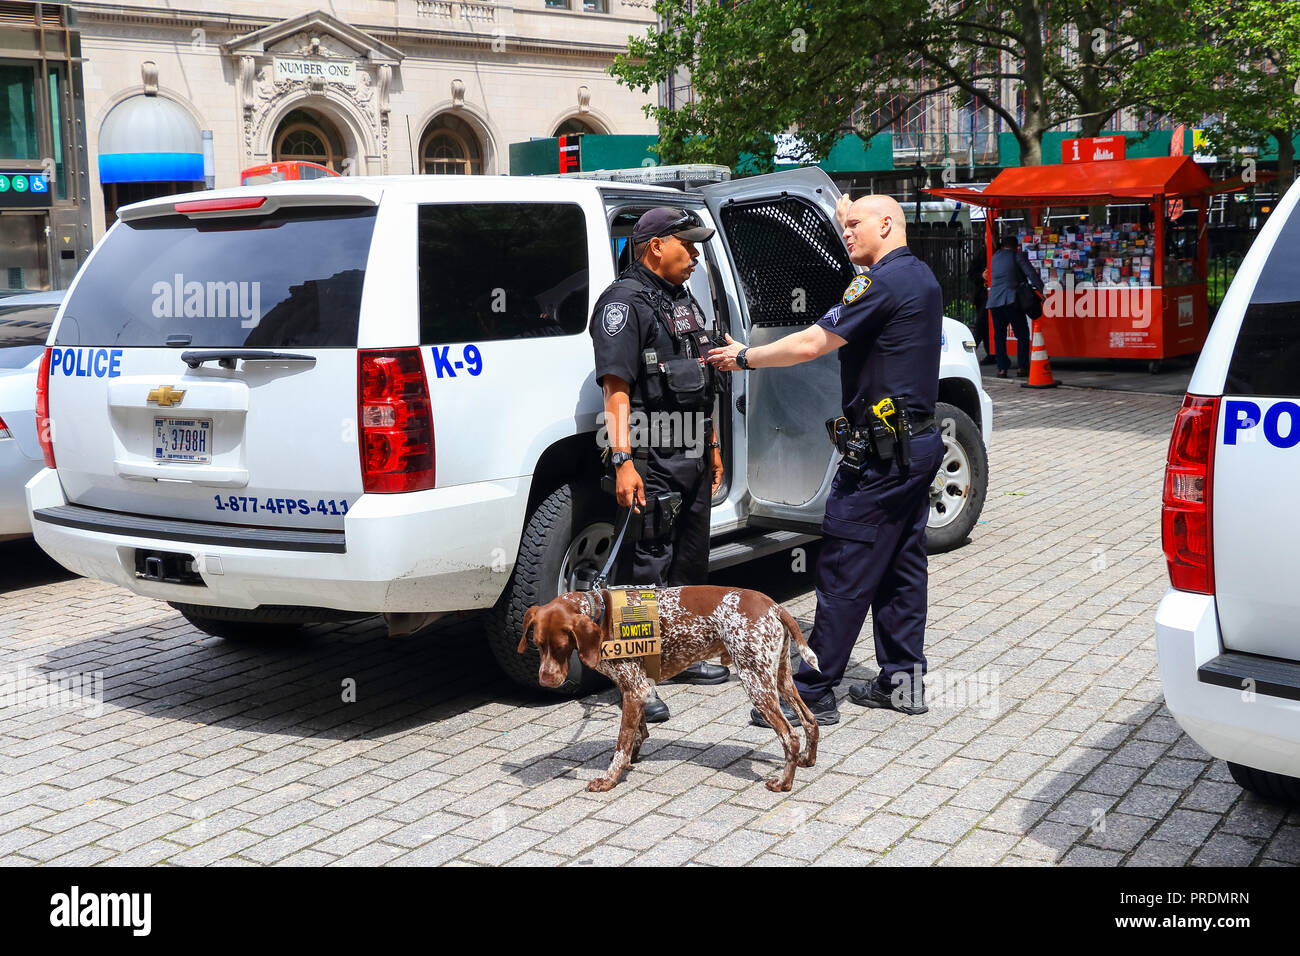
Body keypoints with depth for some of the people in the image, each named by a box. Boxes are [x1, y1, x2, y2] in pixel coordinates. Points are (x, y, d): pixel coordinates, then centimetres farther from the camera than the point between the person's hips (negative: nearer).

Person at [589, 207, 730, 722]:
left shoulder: (684, 301, 19)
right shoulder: (625, 302, -11)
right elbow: (616, 386, -19)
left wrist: (712, 446, 23)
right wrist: (623, 460, -27)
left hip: (692, 455, 9)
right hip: (651, 460, -9)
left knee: (690, 558, 17)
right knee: (646, 564, -7)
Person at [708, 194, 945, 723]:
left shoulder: (884, 282, -16)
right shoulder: (923, 278, 14)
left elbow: (809, 345, -21)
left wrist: (744, 357, -9)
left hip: (883, 451, -10)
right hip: (920, 443, 10)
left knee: (844, 570, -6)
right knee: (901, 562, 14)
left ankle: (812, 692, -1)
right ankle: (903, 679, 20)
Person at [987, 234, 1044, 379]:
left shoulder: (995, 257, 14)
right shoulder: (1018, 256, -1)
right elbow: (1031, 274, -7)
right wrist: (1040, 289, 0)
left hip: (994, 302, 4)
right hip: (1012, 301, -4)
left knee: (999, 336, 9)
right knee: (1022, 335, 5)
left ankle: (1002, 368, 4)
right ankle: (1022, 368, 0)